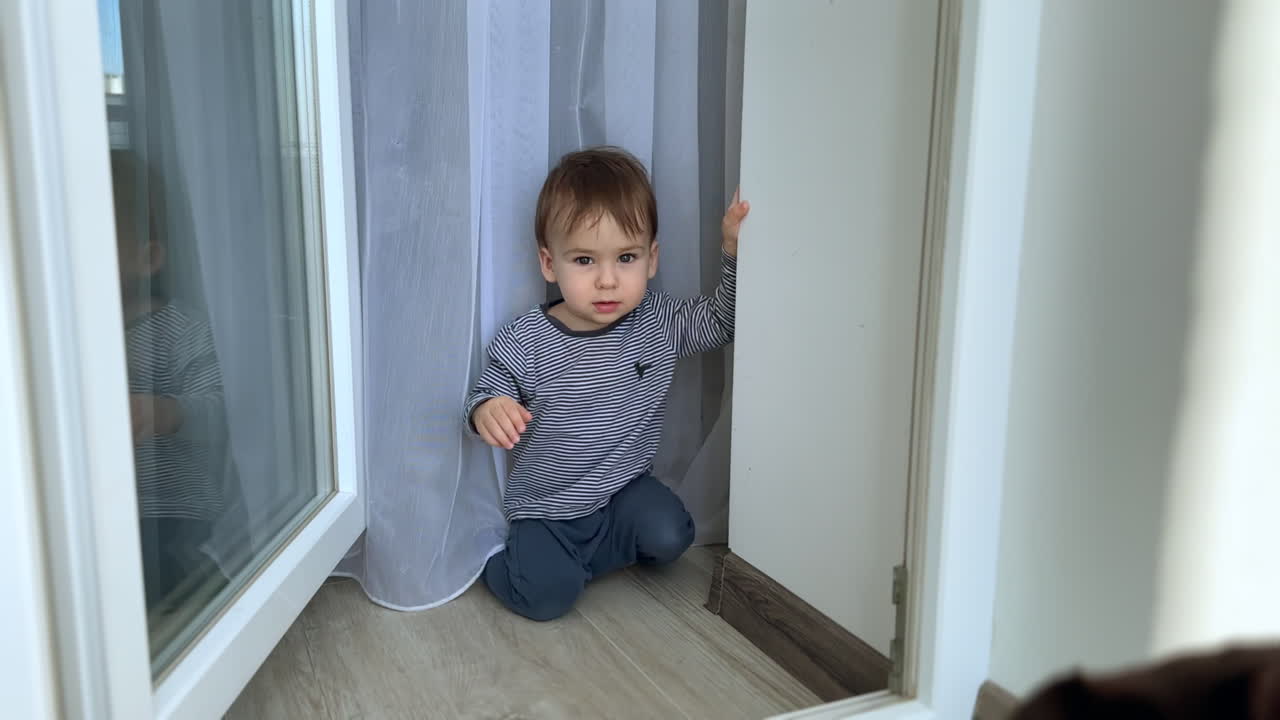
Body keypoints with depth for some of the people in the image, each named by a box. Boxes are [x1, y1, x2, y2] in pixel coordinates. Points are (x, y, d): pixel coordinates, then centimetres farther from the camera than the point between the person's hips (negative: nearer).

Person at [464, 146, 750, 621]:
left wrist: (734, 251, -13)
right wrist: (486, 410, -31)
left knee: (668, 537, -22)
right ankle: (500, 559, 13)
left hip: (625, 487, 3)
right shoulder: (522, 344, -16)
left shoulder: (658, 323, -7)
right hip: (546, 506, -3)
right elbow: (484, 394, -6)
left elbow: (721, 320, 3)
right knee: (547, 595, -22)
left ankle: (576, 554, 6)